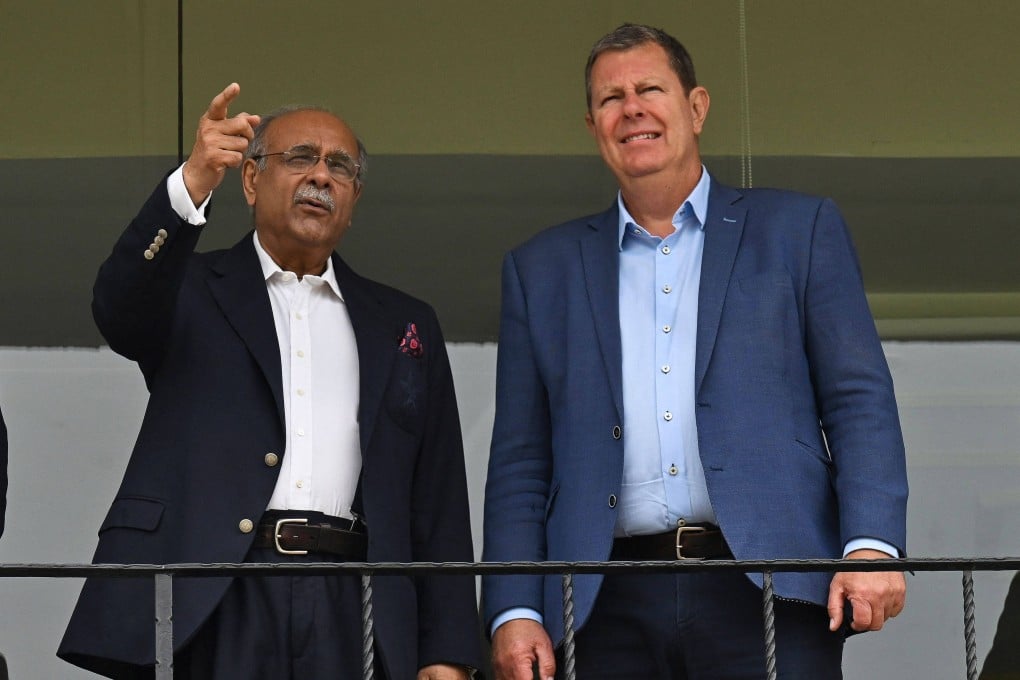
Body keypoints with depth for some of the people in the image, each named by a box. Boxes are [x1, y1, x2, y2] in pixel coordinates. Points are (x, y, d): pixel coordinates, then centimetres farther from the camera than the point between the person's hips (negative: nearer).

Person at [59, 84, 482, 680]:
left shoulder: (403, 326, 21)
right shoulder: (190, 291, 15)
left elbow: (438, 502, 15)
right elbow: (121, 309, -10)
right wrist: (194, 184, -25)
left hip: (346, 610, 2)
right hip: (209, 608, -2)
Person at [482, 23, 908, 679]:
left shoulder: (798, 230, 13)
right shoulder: (543, 268, 19)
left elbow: (859, 402, 5)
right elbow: (520, 464, 15)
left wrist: (871, 546, -10)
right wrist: (514, 610, 2)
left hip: (766, 595, -2)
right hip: (612, 606, 2)